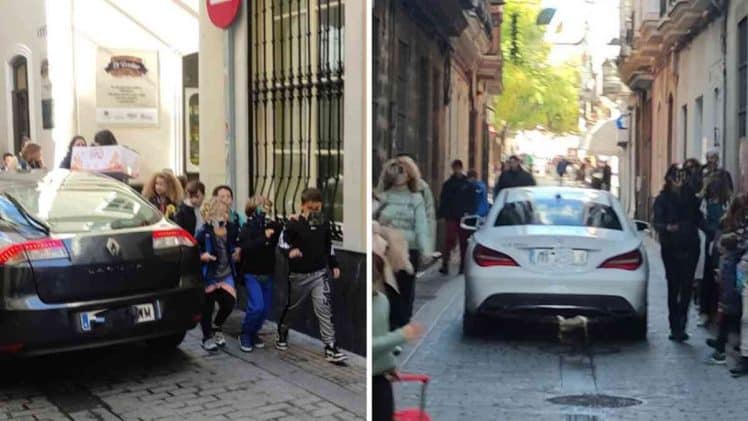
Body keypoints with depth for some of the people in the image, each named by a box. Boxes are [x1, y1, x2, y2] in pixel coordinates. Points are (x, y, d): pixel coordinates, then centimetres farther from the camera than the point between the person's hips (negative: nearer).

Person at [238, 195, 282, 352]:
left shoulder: (271, 225, 1)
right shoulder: (247, 228, -10)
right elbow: (246, 248, -26)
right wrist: (264, 238, -30)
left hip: (267, 274, 5)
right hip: (252, 274, -5)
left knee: (266, 308, 8)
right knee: (257, 306, -14)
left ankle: (254, 332, 29)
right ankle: (245, 334, 7)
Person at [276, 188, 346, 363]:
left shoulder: (324, 223, 1)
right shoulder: (294, 224, -13)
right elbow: (282, 242, -12)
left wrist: (334, 265, 12)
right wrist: (290, 251, -33)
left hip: (320, 273, 2)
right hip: (299, 275, -2)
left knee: (324, 307, -9)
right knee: (292, 307, 15)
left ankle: (330, 347, -8)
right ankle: (282, 334, 42)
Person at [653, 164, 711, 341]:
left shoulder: (690, 196, 8)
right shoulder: (662, 199, -2)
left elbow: (699, 219, 11)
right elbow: (657, 222, -8)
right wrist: (667, 227, -29)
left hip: (690, 247, 3)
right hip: (671, 248, -3)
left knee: (687, 286, -2)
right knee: (674, 287, 1)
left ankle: (678, 327, 7)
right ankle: (677, 326, 10)